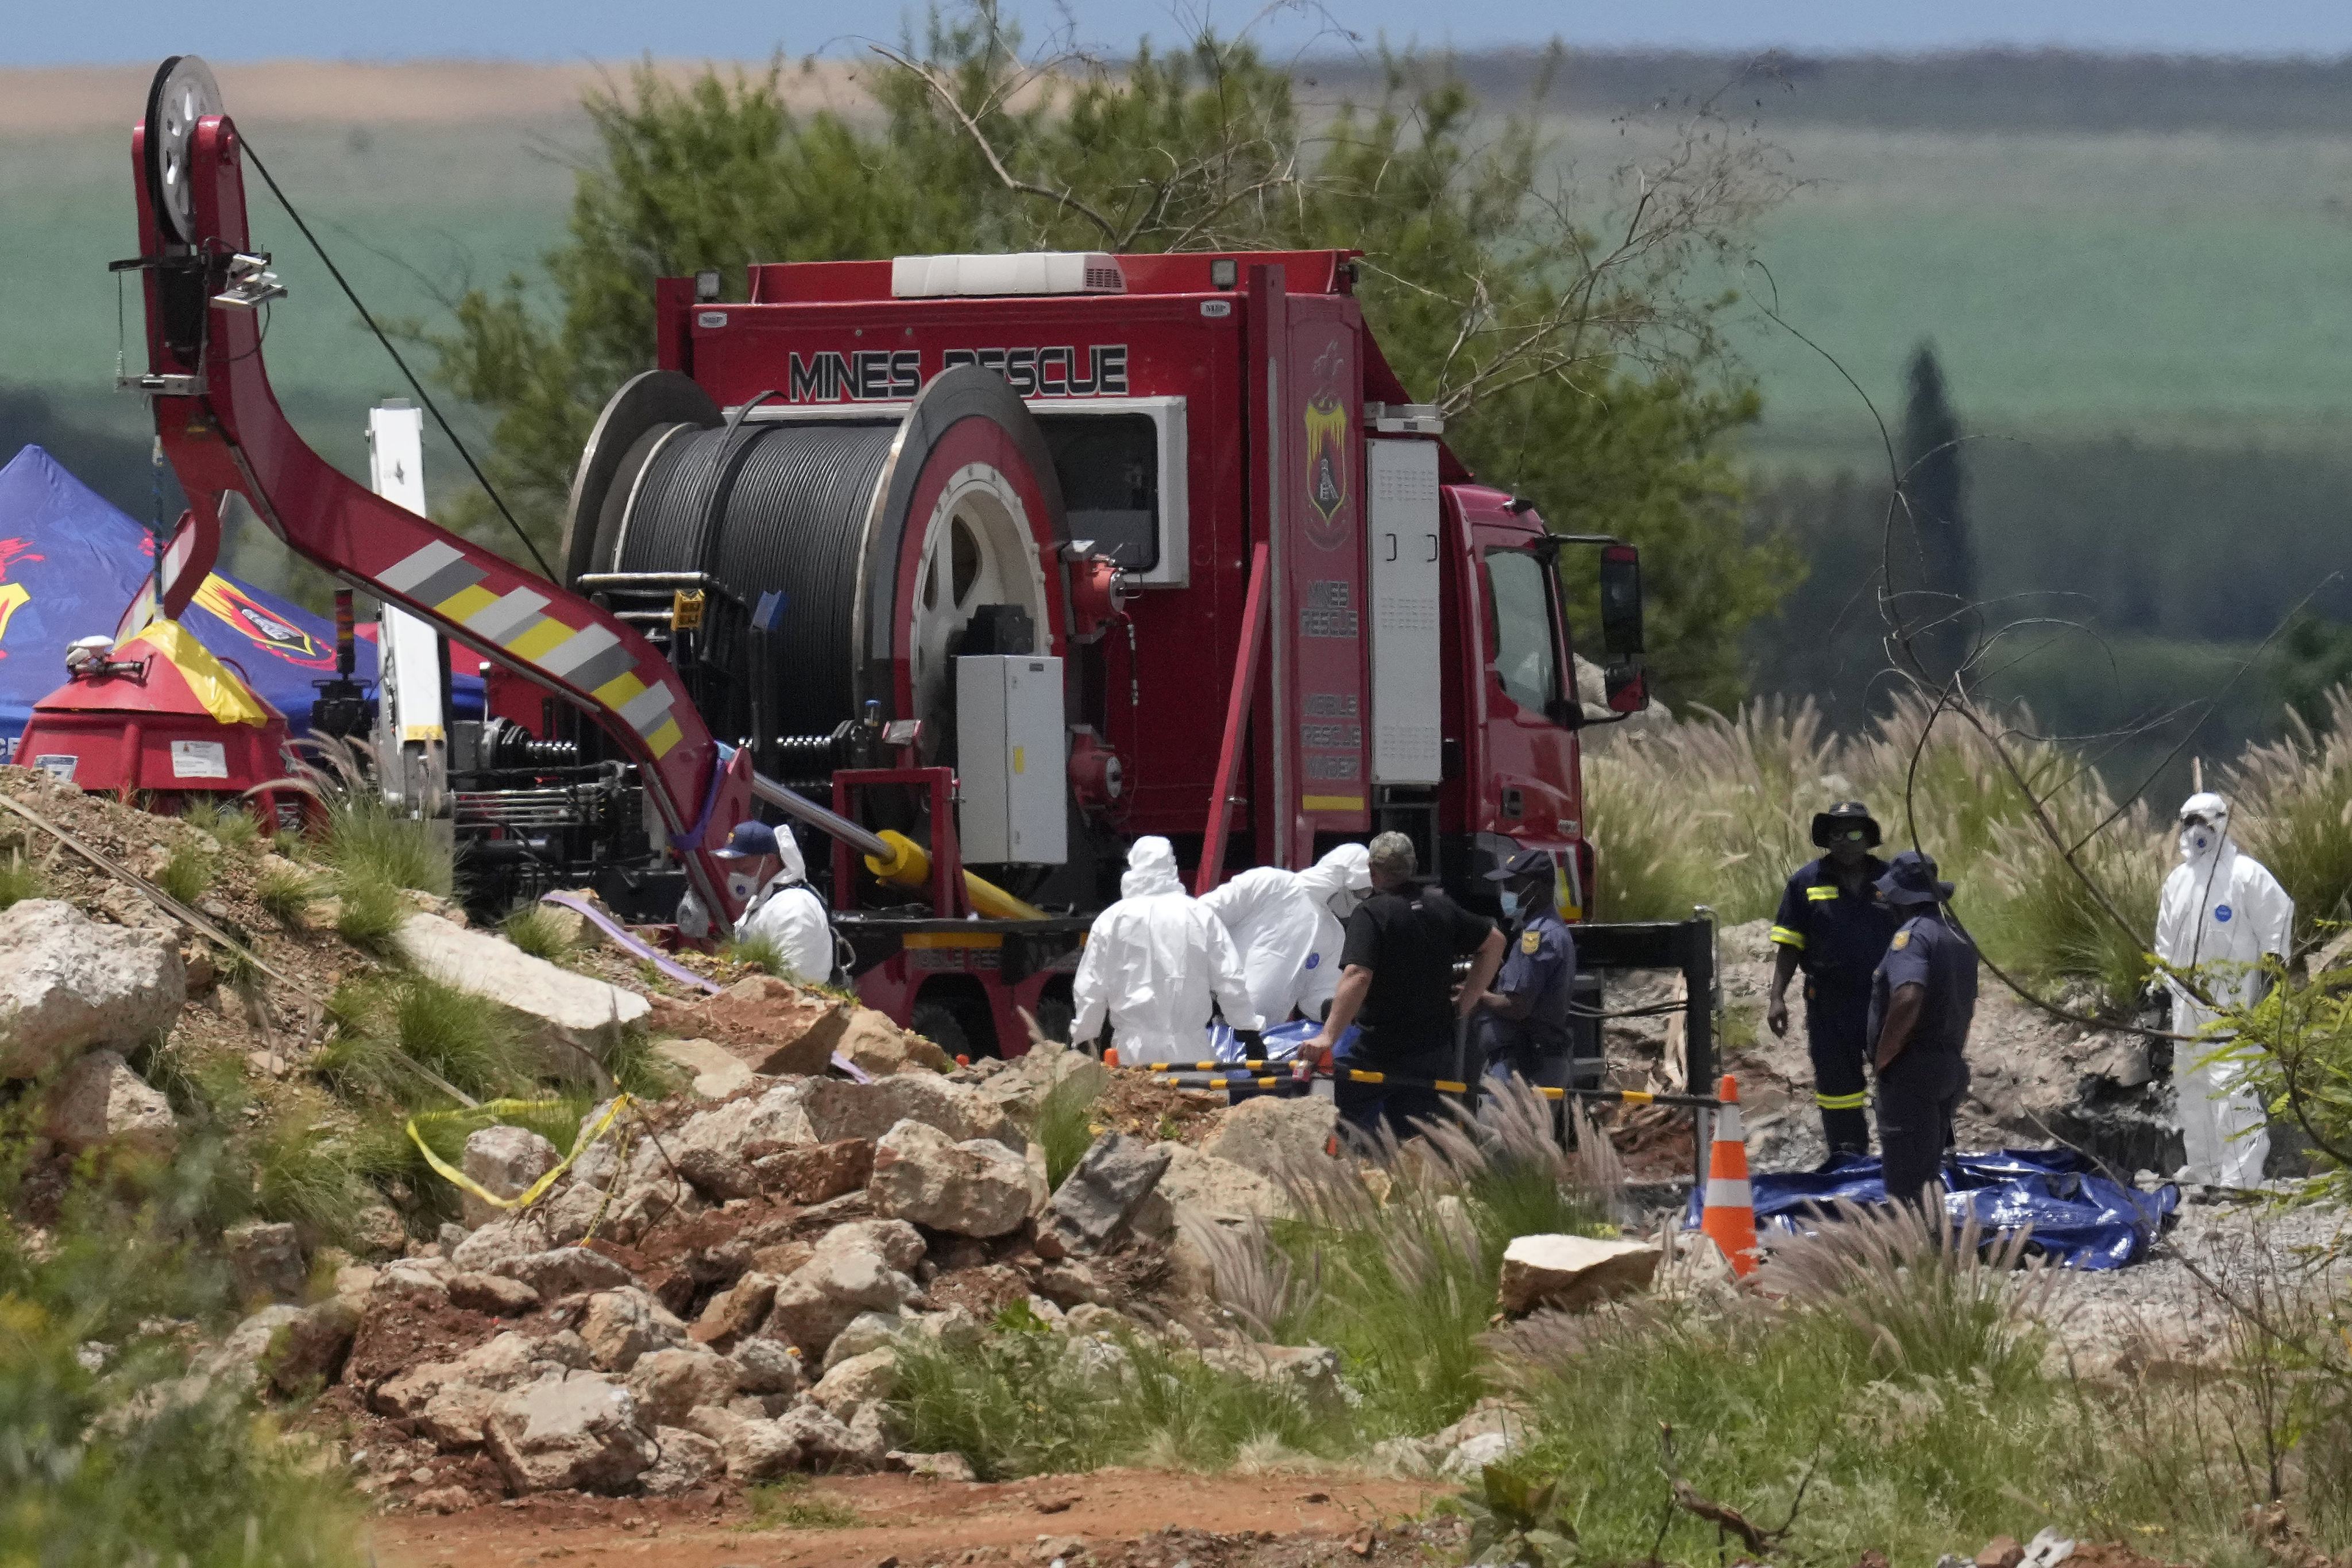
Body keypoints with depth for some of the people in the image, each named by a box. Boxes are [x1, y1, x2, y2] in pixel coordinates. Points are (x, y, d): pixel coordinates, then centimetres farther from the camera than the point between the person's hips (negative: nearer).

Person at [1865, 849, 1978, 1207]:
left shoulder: (1912, 935, -16)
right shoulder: (1957, 935, 14)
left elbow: (1908, 999, -31)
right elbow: (1967, 1006, 24)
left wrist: (1882, 1056, -20)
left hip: (1911, 1070, -9)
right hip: (1950, 1067, 9)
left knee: (1905, 1184, -7)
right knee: (1928, 1173, 17)